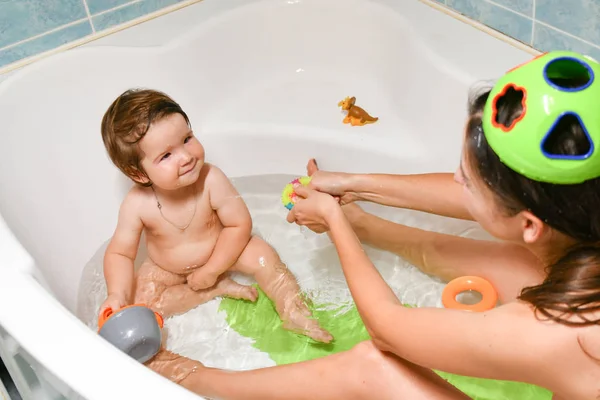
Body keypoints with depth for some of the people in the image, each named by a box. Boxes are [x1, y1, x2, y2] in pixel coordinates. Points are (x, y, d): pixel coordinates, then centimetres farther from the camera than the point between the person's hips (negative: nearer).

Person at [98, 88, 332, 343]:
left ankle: (293, 313, -7)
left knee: (262, 255, -22)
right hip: (166, 270, 1)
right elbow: (120, 253, -18)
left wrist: (211, 270, -23)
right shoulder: (137, 205, -29)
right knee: (139, 302, -20)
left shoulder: (211, 180, -31)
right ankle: (220, 289, -12)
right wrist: (117, 294, -35)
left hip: (218, 253, -1)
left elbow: (239, 225, -23)